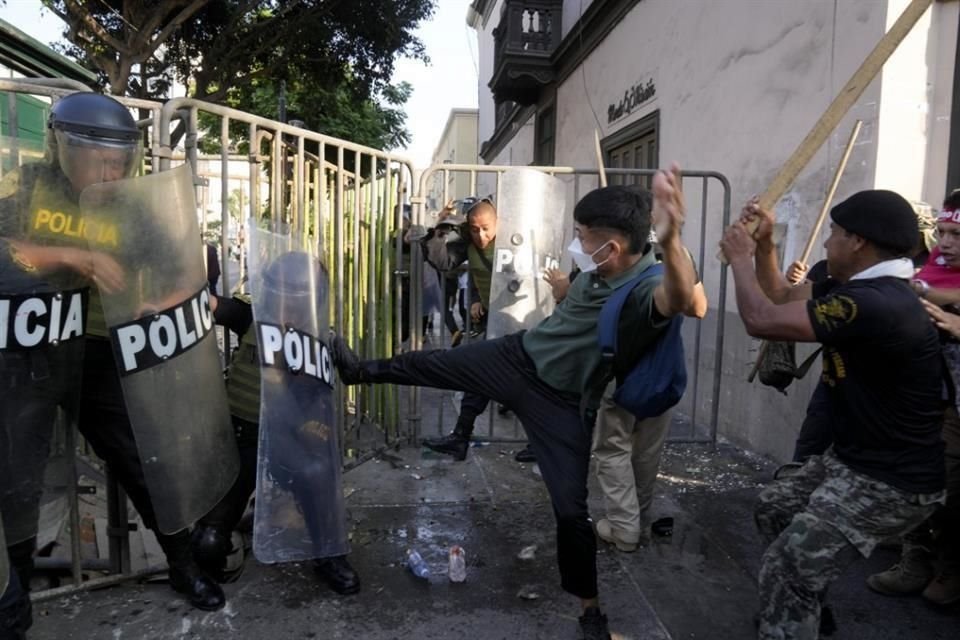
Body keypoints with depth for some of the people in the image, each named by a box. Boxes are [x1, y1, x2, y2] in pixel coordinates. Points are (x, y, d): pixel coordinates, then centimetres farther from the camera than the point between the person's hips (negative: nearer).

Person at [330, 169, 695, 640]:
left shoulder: (650, 287, -30)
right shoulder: (597, 270, -8)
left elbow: (679, 299, -60)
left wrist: (671, 239, -76)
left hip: (563, 403, -6)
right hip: (519, 356, 6)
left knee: (572, 508, -2)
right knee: (431, 365, 15)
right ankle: (361, 370, 44)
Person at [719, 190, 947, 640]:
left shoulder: (874, 303, -31)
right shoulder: (862, 289, 3)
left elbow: (762, 320, -29)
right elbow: (781, 298, 13)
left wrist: (739, 257, -13)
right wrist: (764, 245, 1)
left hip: (890, 482, -10)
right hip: (854, 459, 11)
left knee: (785, 571, -11)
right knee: (773, 508, 24)